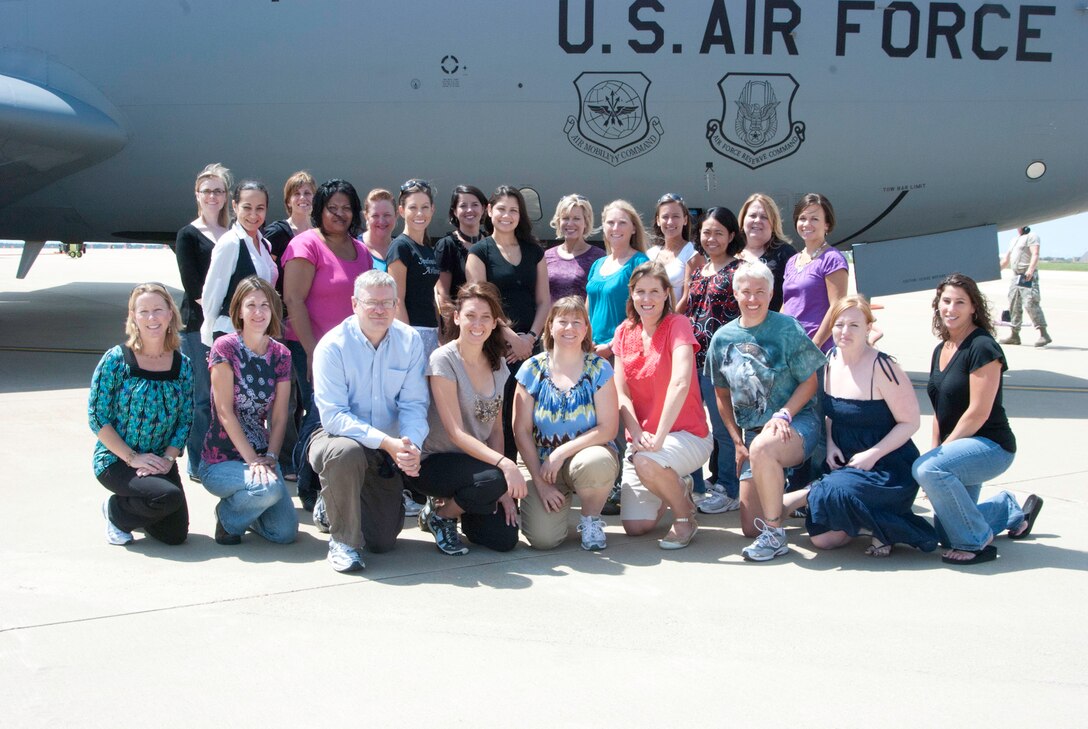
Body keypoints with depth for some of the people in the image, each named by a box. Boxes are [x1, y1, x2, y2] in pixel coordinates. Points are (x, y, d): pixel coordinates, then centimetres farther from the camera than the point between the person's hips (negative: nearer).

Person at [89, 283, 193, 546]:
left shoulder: (182, 365, 1)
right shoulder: (116, 360, -10)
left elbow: (185, 421, 3)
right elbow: (97, 418, -11)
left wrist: (168, 458, -12)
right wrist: (132, 458, -16)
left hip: (161, 461, 5)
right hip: (116, 460, -4)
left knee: (175, 534, -5)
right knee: (169, 497, -29)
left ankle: (133, 507, 27)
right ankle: (116, 512, 3)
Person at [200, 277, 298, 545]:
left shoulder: (281, 355, 5)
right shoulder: (225, 348, -10)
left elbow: (279, 417, 3)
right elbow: (225, 412, -14)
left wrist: (270, 457, -12)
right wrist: (252, 460, -18)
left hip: (262, 455, 5)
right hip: (221, 460, -5)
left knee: (286, 532, -7)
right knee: (269, 488, -33)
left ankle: (241, 505, 25)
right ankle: (227, 516, 0)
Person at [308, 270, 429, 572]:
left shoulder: (410, 341, -6)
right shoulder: (333, 346, -17)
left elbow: (414, 405, -8)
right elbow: (333, 416, -23)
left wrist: (411, 446, -29)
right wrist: (386, 442, -35)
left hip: (387, 449, 4)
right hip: (337, 437, -4)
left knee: (384, 541, 0)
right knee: (347, 451, -41)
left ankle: (334, 504, 34)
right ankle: (342, 539, -17)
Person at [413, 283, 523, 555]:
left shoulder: (498, 364, 6)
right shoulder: (443, 360, -14)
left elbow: (496, 429, 6)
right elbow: (456, 433, -20)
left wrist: (504, 491, -5)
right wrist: (503, 464, -34)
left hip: (476, 461, 6)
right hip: (436, 462, -6)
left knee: (505, 538, -11)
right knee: (493, 479, -34)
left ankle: (453, 504, 18)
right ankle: (440, 514, -4)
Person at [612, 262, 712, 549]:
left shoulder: (677, 324, -11)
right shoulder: (624, 332, 6)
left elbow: (680, 383, -26)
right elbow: (621, 393, 0)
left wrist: (659, 437, -30)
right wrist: (638, 434, -16)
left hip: (686, 434, -5)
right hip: (640, 437, 5)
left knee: (646, 462, -37)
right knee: (635, 526, -6)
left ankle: (685, 517, -6)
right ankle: (676, 487, 28)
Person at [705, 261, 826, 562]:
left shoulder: (787, 328, -7)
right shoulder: (723, 338, 4)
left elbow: (809, 382, -5)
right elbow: (722, 394, 13)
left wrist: (783, 415, -19)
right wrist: (737, 440, 7)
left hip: (796, 423, -5)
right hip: (751, 432, 5)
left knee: (762, 447, -42)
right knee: (749, 527, 2)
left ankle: (775, 534, -26)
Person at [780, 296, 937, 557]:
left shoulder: (882, 368, -19)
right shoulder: (831, 361, 2)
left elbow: (910, 422, -14)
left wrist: (873, 455, -21)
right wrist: (830, 445, -1)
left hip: (888, 467, -7)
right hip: (846, 464, 7)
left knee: (834, 492, -37)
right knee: (822, 538, -2)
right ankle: (871, 519, 20)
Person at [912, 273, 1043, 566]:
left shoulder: (982, 348, -17)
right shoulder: (941, 350, 10)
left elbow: (978, 413, -21)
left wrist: (942, 450, -16)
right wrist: (935, 450, 4)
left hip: (990, 446, -9)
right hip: (959, 447, 9)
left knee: (927, 470, -35)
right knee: (946, 534, 12)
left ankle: (977, 543, -18)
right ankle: (1013, 510, 35)